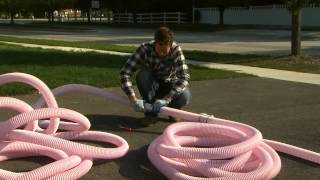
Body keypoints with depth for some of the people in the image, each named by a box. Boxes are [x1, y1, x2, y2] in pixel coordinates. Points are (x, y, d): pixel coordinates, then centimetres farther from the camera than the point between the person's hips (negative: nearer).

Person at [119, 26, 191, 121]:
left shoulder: (176, 50, -26)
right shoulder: (145, 49, -28)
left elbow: (184, 77, -34)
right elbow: (124, 73, -33)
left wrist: (165, 99, -46)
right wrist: (133, 99, -45)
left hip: (168, 84, 0)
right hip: (150, 85, 1)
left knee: (185, 96, -31)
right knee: (142, 75, -33)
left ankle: (172, 108, 5)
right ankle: (150, 111, -12)